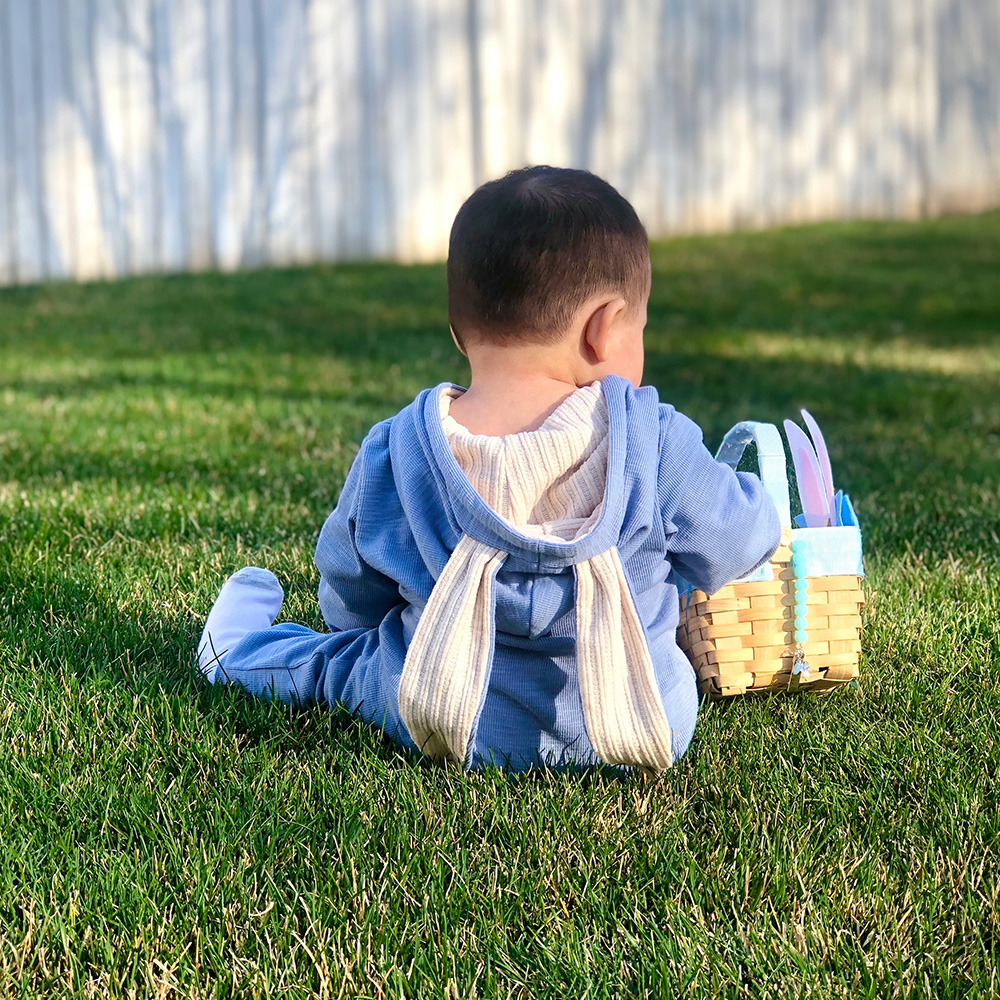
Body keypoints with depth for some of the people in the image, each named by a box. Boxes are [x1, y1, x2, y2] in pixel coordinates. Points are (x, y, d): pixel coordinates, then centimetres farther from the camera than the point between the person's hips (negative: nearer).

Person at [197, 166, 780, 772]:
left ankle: (238, 645, 54)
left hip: (458, 728, 2)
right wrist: (759, 514, 21)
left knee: (343, 658, 30)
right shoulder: (657, 448, -19)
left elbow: (350, 604, 3)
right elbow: (733, 545, -4)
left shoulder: (390, 458, -13)